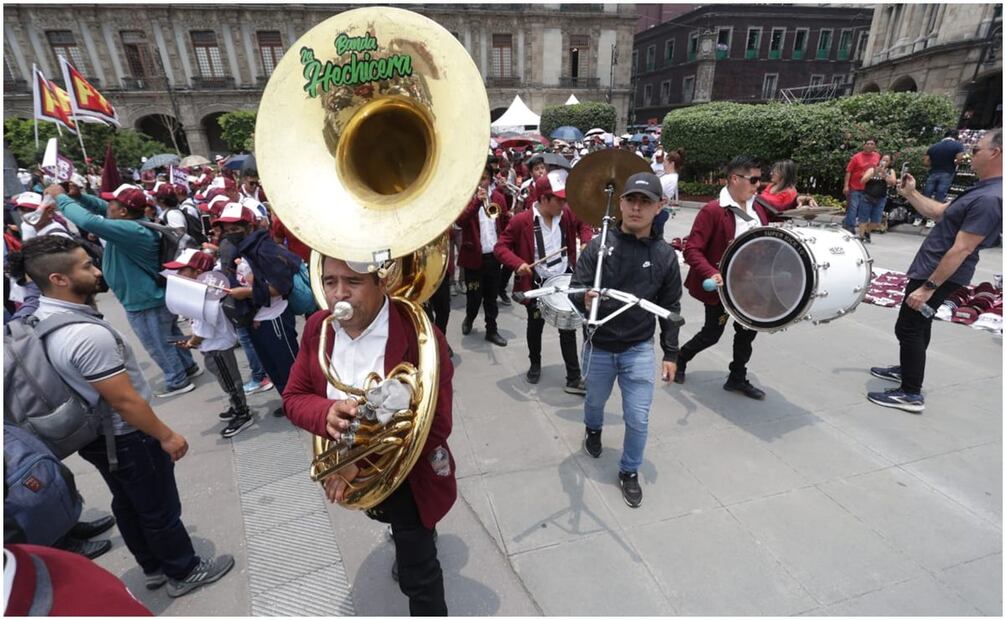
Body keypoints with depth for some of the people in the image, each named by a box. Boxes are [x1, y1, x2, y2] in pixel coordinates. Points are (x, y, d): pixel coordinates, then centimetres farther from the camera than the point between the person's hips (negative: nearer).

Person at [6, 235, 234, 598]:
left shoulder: (39, 318, -3)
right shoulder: (87, 334, -33)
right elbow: (125, 401, -27)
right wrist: (166, 436, -16)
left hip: (93, 435, 9)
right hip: (126, 438, -9)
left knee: (127, 505, 24)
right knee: (160, 510, 11)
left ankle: (153, 568, 43)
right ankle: (184, 573, 30)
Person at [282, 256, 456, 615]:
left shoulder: (421, 338, -31)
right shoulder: (317, 329, -12)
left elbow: (435, 426, -28)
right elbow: (293, 398, -7)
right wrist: (327, 412, -30)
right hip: (345, 471, 7)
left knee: (417, 576, 10)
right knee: (396, 524, 36)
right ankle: (420, 537, 70)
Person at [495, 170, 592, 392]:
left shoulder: (567, 214, -4)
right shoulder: (521, 221, -17)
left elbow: (583, 223, 17)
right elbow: (500, 247, -12)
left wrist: (586, 241, -3)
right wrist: (518, 264, -29)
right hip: (537, 283, -2)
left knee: (568, 329, 6)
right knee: (535, 327, 18)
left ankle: (574, 379, 15)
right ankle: (535, 365, 43)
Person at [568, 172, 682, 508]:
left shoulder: (665, 255, -7)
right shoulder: (598, 245, -12)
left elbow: (670, 308, 1)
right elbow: (575, 290, -12)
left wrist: (670, 353, 2)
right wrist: (585, 300, -36)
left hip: (639, 349, 0)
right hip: (599, 346, 0)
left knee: (638, 418, 3)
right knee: (595, 401, 23)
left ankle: (629, 472, 30)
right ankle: (593, 430, 58)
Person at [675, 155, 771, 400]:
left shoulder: (759, 208, 3)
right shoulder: (712, 211, -20)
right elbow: (692, 249, -22)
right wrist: (711, 274, -35)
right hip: (720, 286, -7)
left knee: (748, 329, 12)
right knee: (712, 333, 5)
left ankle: (738, 378, 29)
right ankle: (679, 359, 31)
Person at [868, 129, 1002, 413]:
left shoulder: (989, 199, -25)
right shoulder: (983, 190, 8)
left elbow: (961, 250, -28)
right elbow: (939, 213, 18)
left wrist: (928, 287, -27)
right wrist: (911, 194, 9)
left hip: (940, 274, -10)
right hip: (931, 268, 10)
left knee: (908, 327, -6)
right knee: (918, 323, 22)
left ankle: (911, 394, 2)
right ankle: (907, 369, 40)